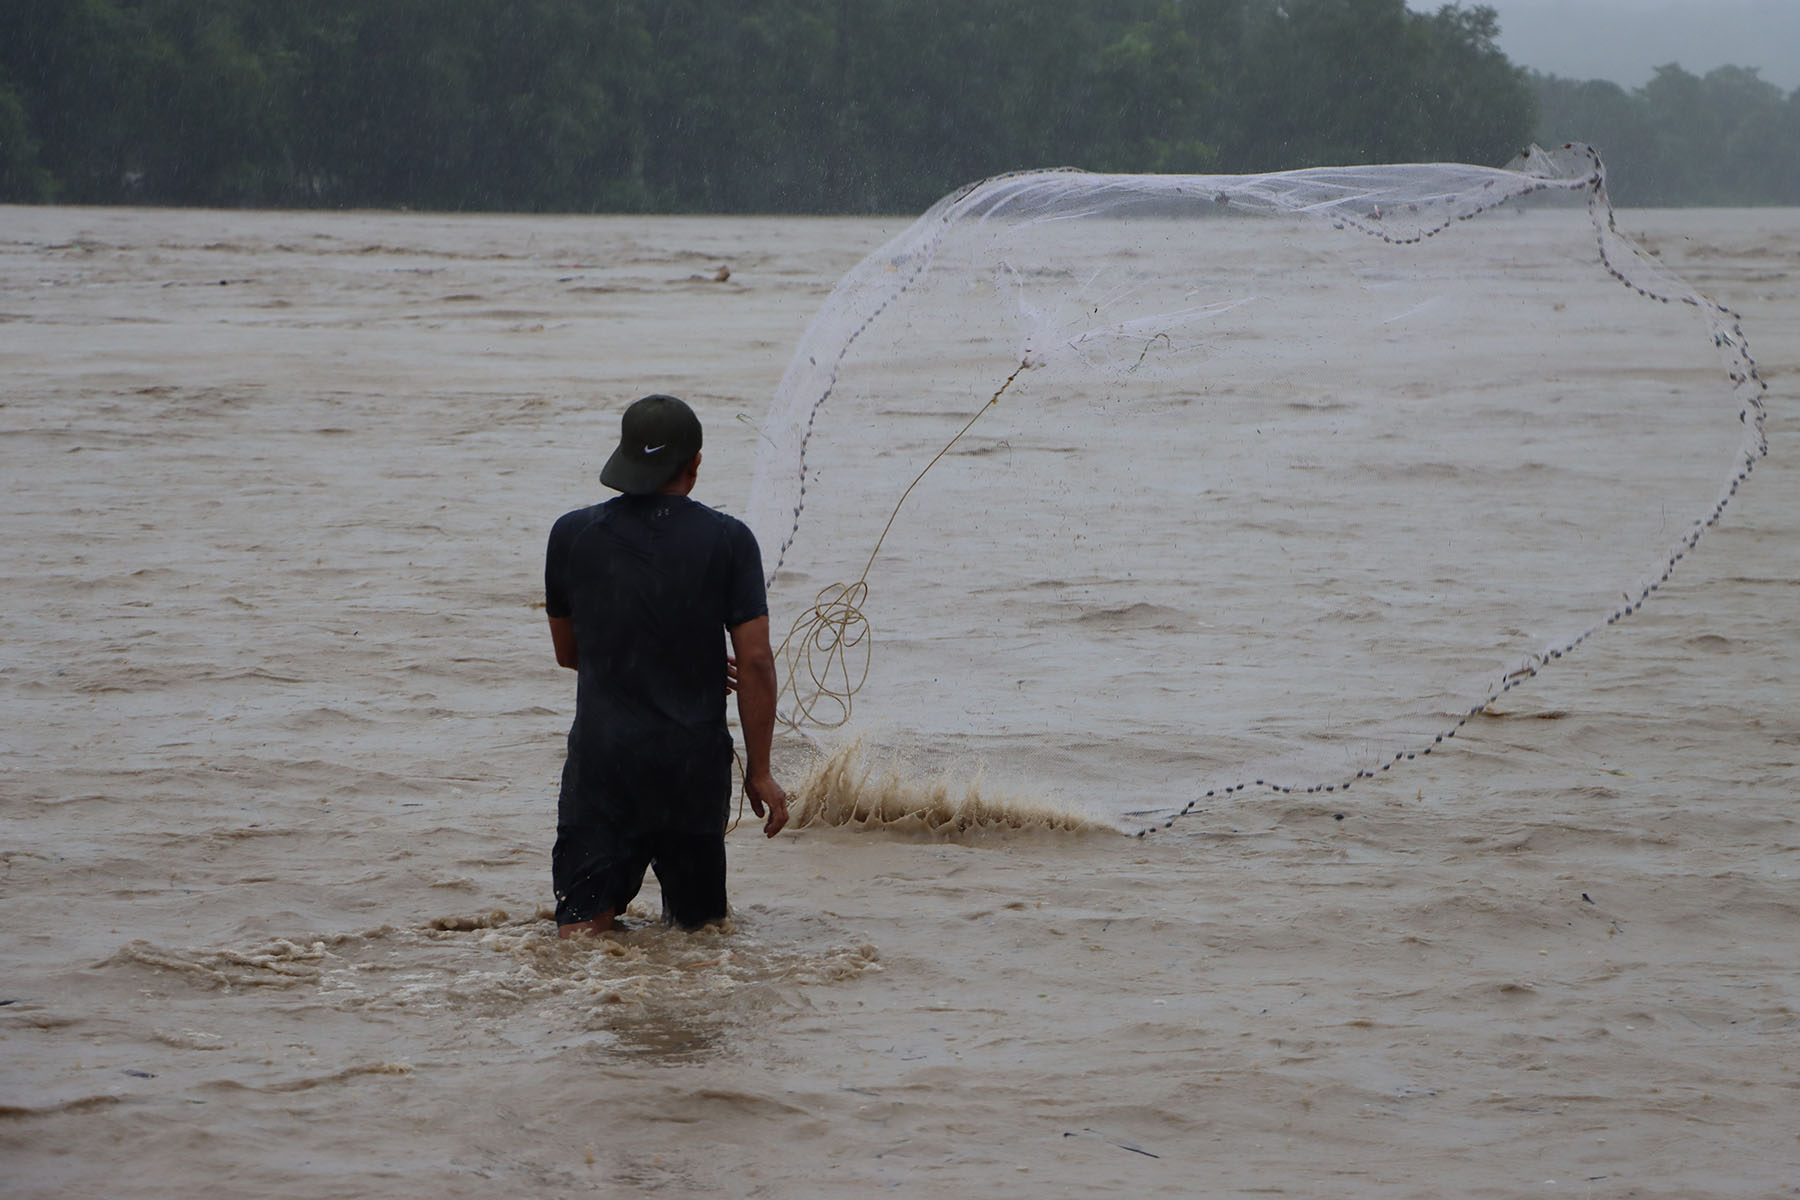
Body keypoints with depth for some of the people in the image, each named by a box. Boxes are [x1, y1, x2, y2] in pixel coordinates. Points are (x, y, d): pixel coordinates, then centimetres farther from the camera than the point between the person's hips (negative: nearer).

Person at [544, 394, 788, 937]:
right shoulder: (727, 540, -4)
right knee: (698, 924, 10)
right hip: (694, 761, -1)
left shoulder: (572, 534, 3)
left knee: (582, 927, -2)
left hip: (601, 755, 1)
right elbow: (755, 659, -6)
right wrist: (760, 771, 1)